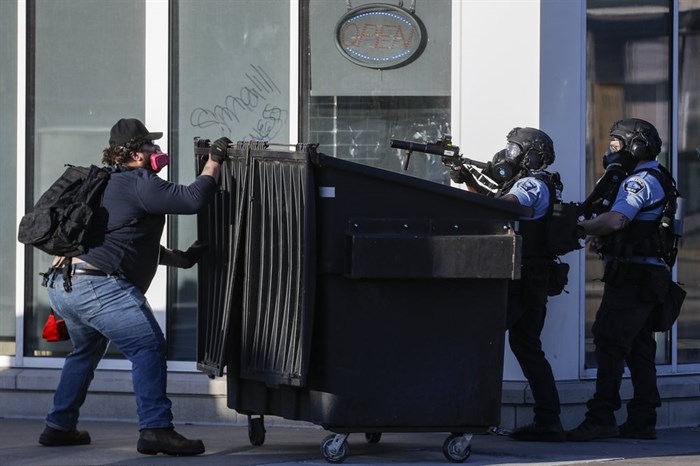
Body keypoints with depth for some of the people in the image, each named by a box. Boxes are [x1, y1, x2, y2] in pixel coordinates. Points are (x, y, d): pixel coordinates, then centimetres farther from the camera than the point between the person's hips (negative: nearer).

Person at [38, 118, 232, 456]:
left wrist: (180, 258, 34)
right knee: (148, 347, -11)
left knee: (86, 351, 28)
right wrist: (214, 161, 2)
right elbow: (193, 199, -12)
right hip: (96, 285, -10)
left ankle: (59, 427, 30)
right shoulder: (139, 184, -6)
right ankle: (155, 430, -19)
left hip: (61, 284, 10)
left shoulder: (109, 184, 26)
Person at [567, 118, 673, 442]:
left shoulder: (641, 181, -12)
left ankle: (601, 419, -15)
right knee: (639, 348, 11)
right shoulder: (655, 179, 21)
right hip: (648, 278, 10)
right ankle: (643, 421, 12)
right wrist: (600, 236, 7)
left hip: (631, 276, -10)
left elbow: (615, 220, -26)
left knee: (610, 344, -12)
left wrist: (580, 227, -13)